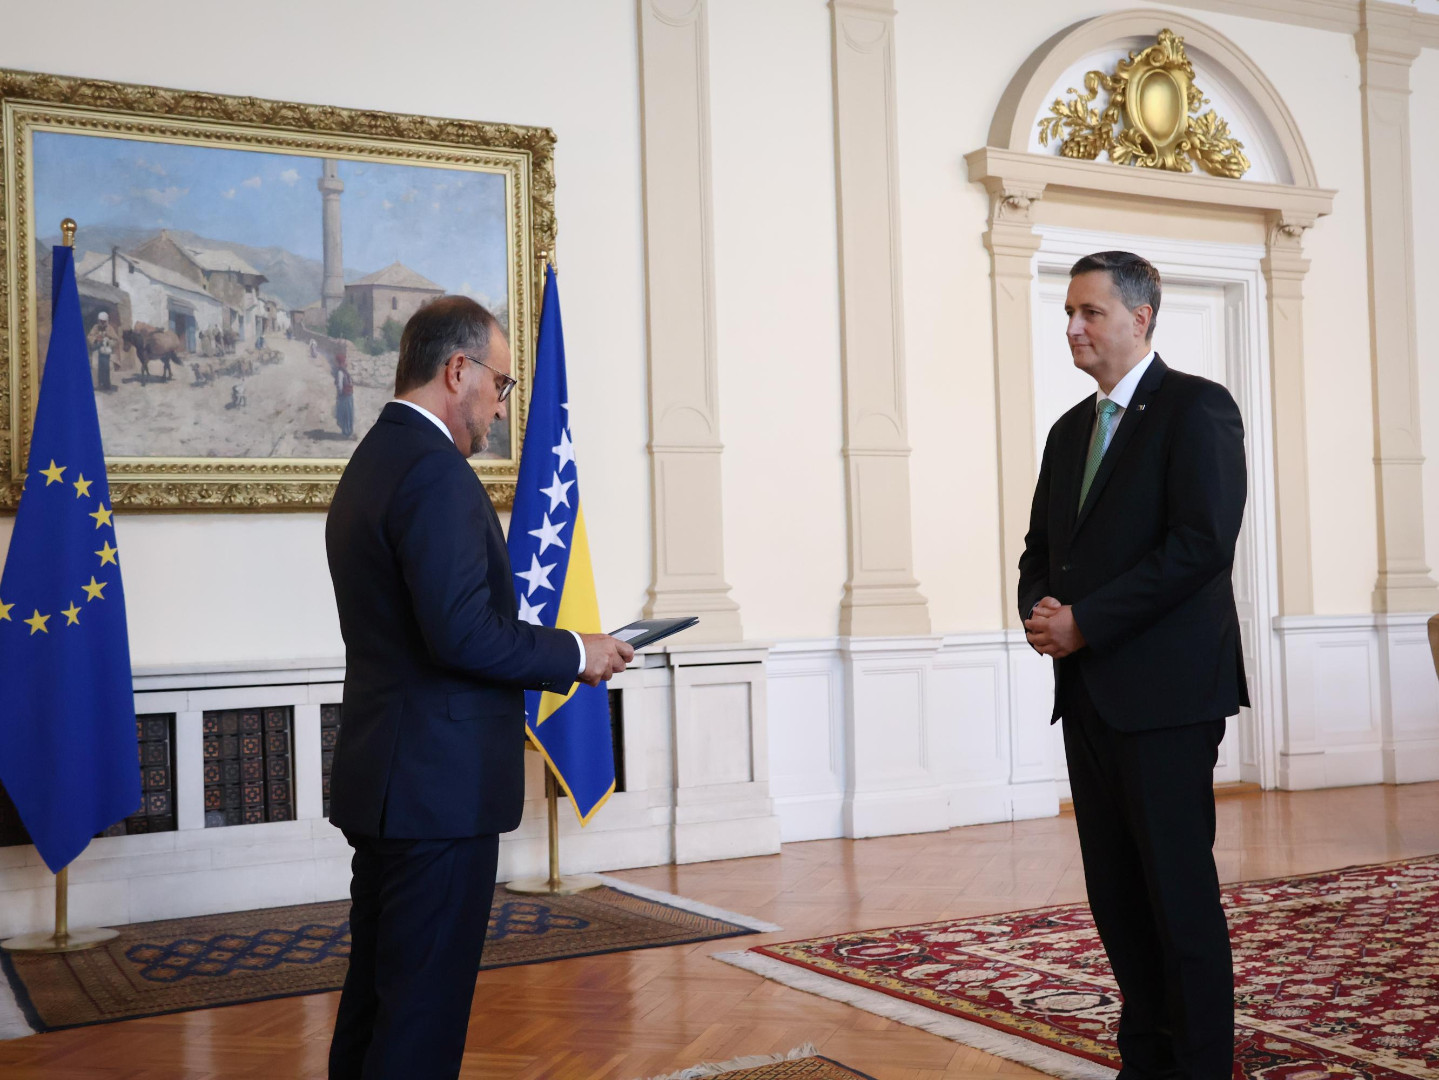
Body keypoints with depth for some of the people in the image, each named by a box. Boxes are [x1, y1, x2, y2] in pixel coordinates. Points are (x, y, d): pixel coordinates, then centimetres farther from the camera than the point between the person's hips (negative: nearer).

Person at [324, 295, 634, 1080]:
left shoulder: (370, 463, 14)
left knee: (374, 996, 18)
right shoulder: (436, 471, -17)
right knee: (423, 1016, -2)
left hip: (383, 780, 10)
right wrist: (575, 655, -10)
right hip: (440, 785, -10)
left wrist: (545, 656, 12)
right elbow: (463, 631, -25)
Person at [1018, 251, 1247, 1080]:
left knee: (1179, 889, -3)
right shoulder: (1070, 430, 18)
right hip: (1088, 691, 7)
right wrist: (1039, 611, -2)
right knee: (1115, 890, 11)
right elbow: (1041, 548, 20)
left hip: (1164, 691, -7)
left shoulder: (1196, 408, -5)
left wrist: (1084, 622, -17)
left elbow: (1202, 543, -17)